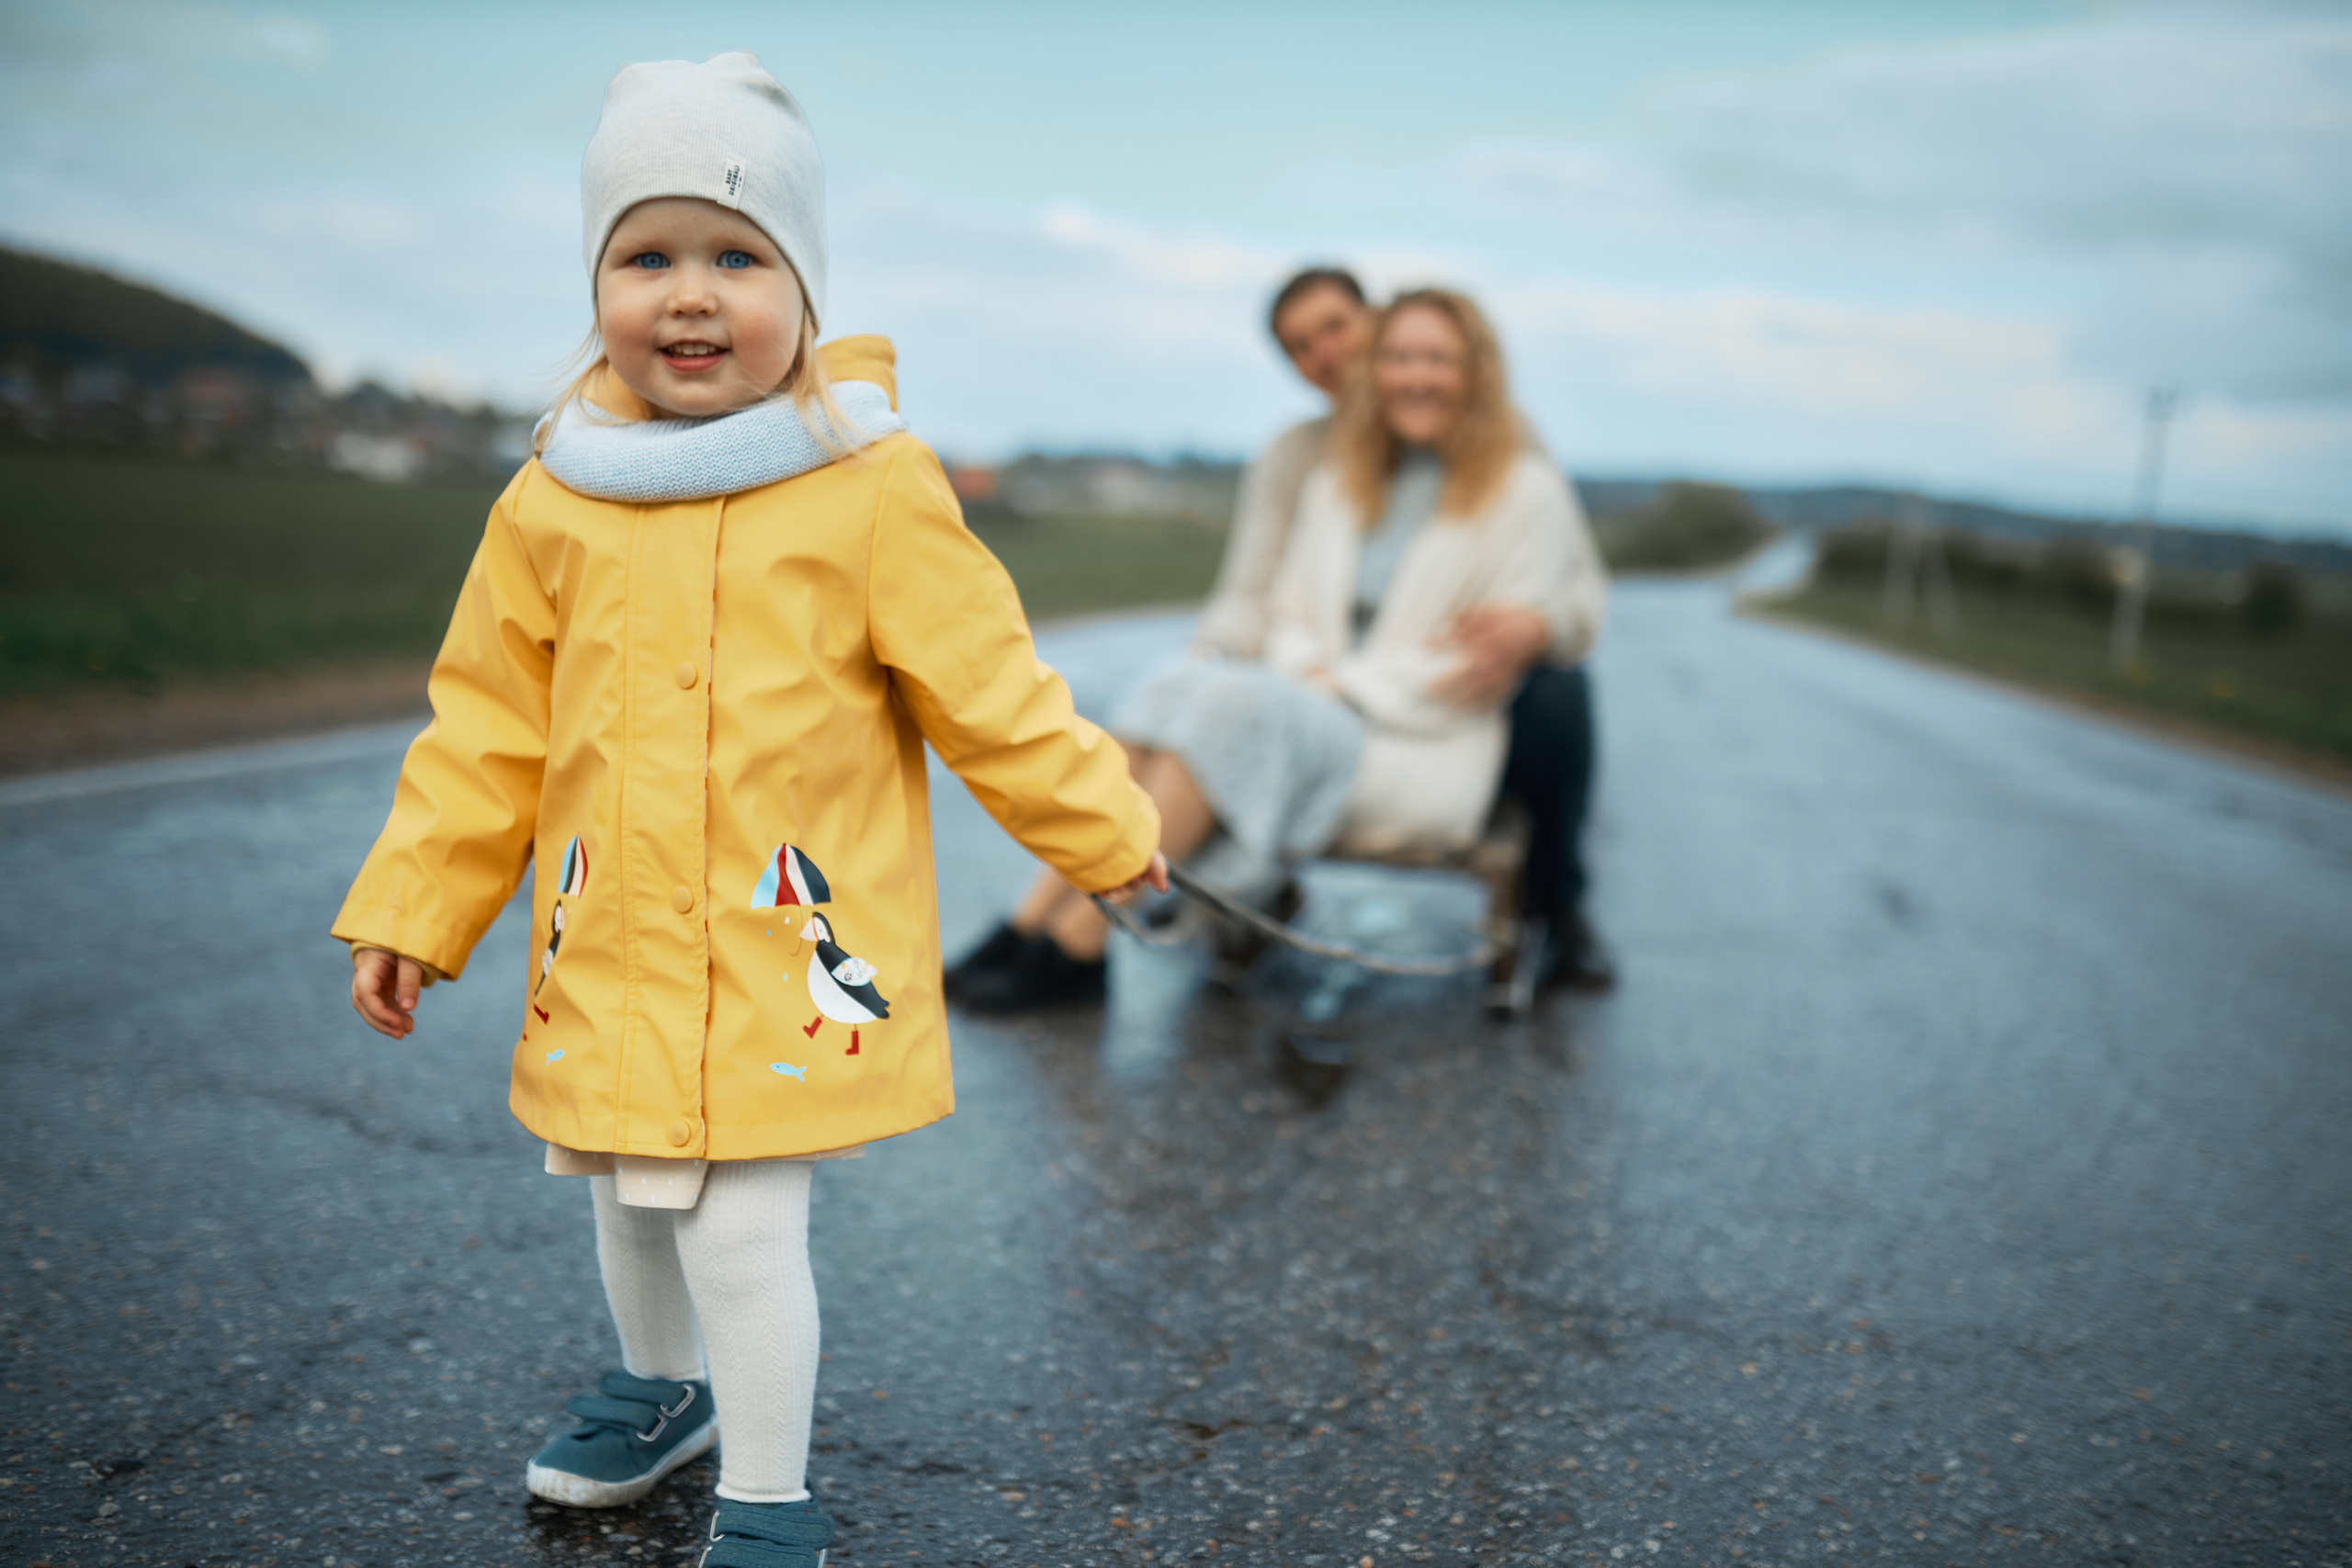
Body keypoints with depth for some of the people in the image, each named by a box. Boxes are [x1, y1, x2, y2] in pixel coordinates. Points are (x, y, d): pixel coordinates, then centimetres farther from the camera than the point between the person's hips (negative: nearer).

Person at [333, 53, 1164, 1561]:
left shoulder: (872, 488, -11)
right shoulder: (558, 498, 1)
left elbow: (989, 687, -3)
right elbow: (489, 724, 8)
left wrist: (1106, 827, 3)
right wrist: (410, 909, 9)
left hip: (791, 952, -5)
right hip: (607, 947, 5)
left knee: (742, 1224, -5)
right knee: (627, 1196, 22)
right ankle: (661, 1390, 52)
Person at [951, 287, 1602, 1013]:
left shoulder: (1525, 490, -1)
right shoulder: (1337, 476, 16)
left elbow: (1484, 668, -8)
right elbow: (1289, 615, 15)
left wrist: (1344, 687, -14)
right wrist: (1306, 672, -9)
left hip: (1429, 755, -5)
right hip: (1322, 719, 5)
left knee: (1233, 708, -31)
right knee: (1175, 686, -24)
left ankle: (1073, 950, -29)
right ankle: (1024, 927, -29)